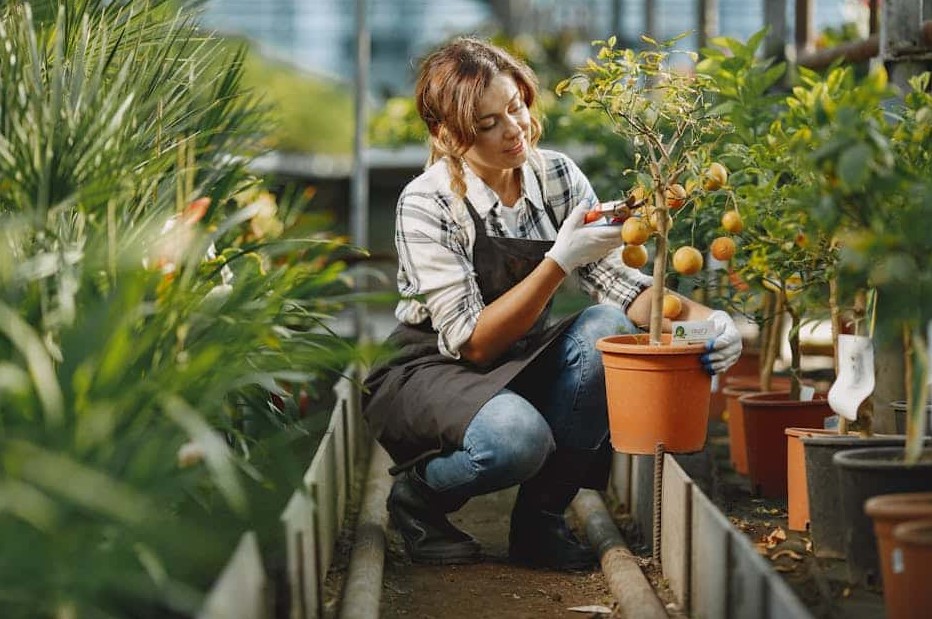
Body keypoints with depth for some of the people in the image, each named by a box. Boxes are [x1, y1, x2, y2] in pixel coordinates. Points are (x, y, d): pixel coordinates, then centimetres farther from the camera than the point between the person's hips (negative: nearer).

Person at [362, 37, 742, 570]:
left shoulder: (558, 176, -6)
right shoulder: (427, 205, -21)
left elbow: (619, 283, -10)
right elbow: (473, 343, -24)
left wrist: (699, 318, -30)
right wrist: (560, 261, -33)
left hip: (521, 368, 6)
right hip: (433, 374, -5)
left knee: (607, 328, -25)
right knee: (518, 436, -37)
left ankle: (540, 518, -11)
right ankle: (418, 494, -3)